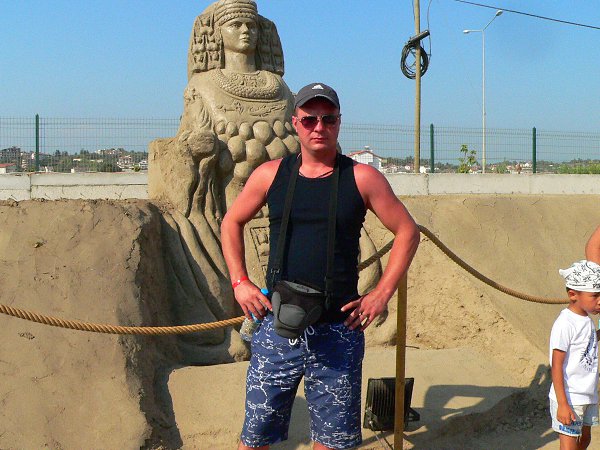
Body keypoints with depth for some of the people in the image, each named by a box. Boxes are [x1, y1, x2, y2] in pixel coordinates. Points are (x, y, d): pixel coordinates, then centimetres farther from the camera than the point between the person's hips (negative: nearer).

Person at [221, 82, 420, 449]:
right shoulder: (270, 175, 3)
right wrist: (240, 282, 5)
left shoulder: (362, 178, -1)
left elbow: (408, 231, 5)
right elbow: (231, 223, 16)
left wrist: (382, 294, -2)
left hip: (339, 331, -1)